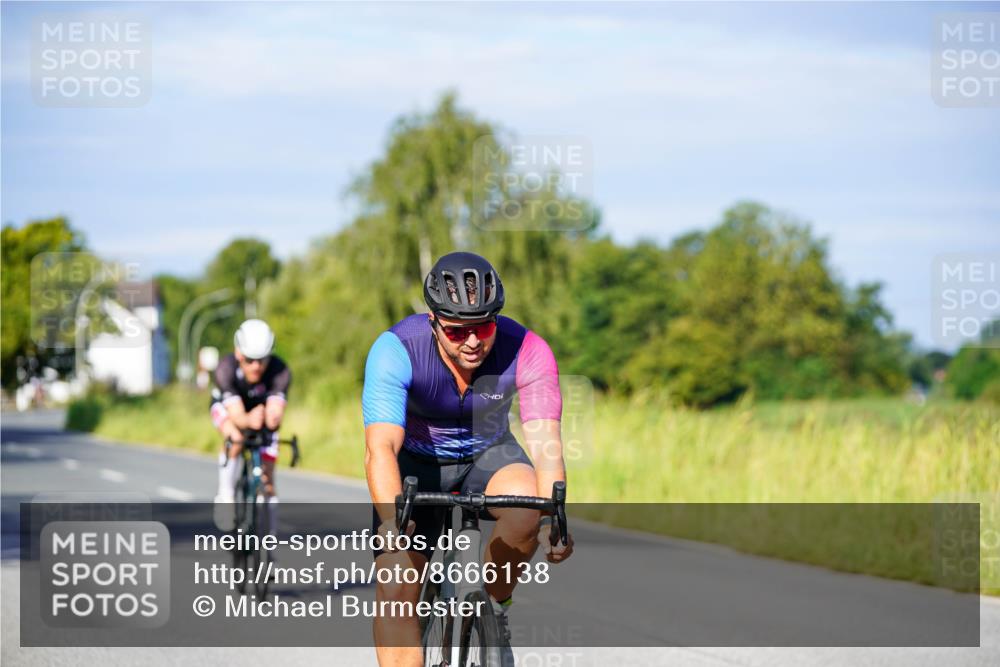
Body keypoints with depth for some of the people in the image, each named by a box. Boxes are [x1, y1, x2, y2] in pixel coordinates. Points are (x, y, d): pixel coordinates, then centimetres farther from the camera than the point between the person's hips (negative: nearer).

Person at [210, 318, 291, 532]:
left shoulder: (280, 371, -36)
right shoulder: (226, 368, -38)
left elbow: (275, 414, -43)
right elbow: (237, 415, -42)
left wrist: (272, 417, -67)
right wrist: (249, 420, -65)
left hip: (263, 408, 1)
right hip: (228, 408, -1)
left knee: (267, 479, -5)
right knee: (237, 439, -36)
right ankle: (225, 494, -18)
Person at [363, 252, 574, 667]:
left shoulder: (528, 352, -25)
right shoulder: (396, 350, -29)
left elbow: (546, 446, -33)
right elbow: (381, 446, -39)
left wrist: (555, 520, -51)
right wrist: (391, 519, -57)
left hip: (487, 454, 1)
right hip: (416, 459, -1)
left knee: (528, 508, -32)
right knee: (396, 588, -16)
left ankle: (495, 607, -6)